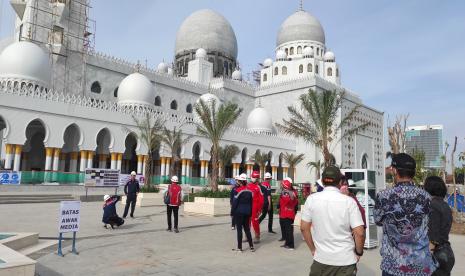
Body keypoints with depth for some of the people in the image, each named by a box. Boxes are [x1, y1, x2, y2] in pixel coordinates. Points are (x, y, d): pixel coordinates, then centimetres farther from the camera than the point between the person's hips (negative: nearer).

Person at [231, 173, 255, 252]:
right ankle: (251, 246, 15)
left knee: (239, 229, 1)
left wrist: (233, 212, -4)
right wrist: (250, 212, 16)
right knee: (247, 229, 14)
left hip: (239, 212, -6)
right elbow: (251, 202, 10)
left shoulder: (238, 190, -14)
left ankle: (239, 248, 6)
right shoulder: (249, 191, 4)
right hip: (247, 212, 6)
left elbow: (235, 202, -12)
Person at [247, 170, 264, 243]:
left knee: (255, 222, -4)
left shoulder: (258, 187, -10)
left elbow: (261, 199, -10)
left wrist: (259, 209, -11)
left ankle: (257, 237, 9)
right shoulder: (248, 185, 9)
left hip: (255, 207, -6)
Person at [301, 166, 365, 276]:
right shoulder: (349, 201, -10)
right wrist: (358, 252, 4)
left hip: (321, 258, 1)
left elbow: (304, 228, -1)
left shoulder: (312, 199, -6)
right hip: (346, 260, -1)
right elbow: (359, 233, -12)